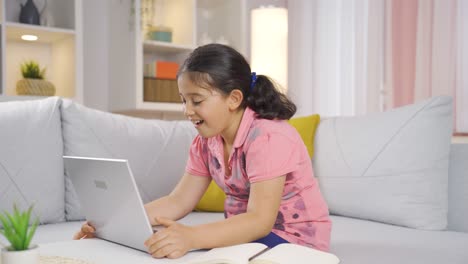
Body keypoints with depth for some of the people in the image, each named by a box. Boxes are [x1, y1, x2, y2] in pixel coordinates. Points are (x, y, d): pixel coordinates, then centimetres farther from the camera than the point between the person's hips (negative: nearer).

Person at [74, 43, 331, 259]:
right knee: (164, 250, -12)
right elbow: (177, 202, -1)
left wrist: (191, 237, -47)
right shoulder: (205, 142, 1)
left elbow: (260, 221, -32)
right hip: (246, 230, 7)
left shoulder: (268, 137, -23)